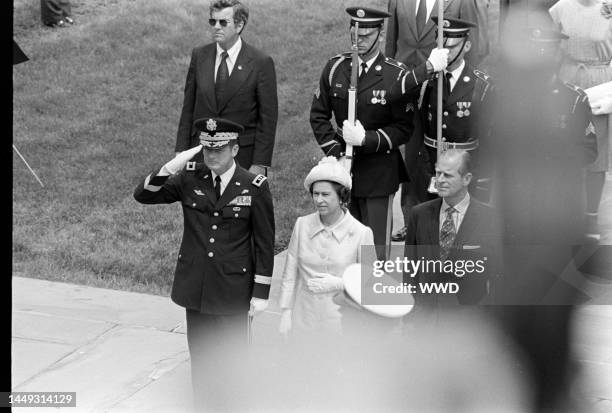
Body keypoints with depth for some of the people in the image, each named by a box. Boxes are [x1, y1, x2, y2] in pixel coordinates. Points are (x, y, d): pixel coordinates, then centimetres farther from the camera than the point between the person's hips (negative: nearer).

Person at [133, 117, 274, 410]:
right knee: (200, 354, 11)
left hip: (232, 290, -3)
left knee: (230, 358, 5)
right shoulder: (189, 179, 0)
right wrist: (171, 167, -20)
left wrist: (261, 293, -4)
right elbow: (143, 195, -3)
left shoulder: (255, 188, -8)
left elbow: (264, 243, -4)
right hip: (194, 285, 3)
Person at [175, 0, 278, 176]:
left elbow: (268, 117, -5)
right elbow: (188, 108, 9)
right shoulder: (199, 55, 6)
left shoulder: (261, 62, -6)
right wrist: (181, 152, 3)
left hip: (243, 157, -3)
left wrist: (260, 164, -10)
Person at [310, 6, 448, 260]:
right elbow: (318, 115, 7)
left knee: (376, 245, -1)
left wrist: (366, 139, -18)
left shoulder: (396, 75, -8)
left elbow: (404, 129, -7)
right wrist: (335, 152, -5)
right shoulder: (335, 68, 2)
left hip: (379, 171, -3)